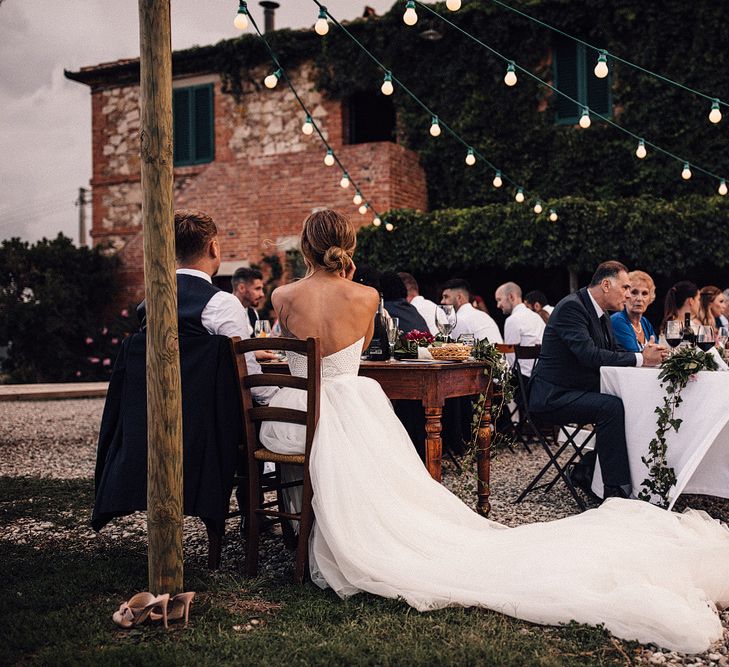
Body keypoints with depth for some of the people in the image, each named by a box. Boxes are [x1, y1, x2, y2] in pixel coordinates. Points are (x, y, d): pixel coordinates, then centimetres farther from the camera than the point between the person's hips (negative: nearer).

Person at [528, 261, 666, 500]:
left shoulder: (602, 314, 13)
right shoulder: (572, 306, -18)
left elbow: (612, 354, 13)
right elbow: (589, 355, -28)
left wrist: (646, 354, -6)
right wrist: (640, 358, -24)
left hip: (579, 391, 10)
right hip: (553, 396, -10)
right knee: (612, 406, -27)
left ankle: (586, 471, 5)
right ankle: (617, 489, -23)